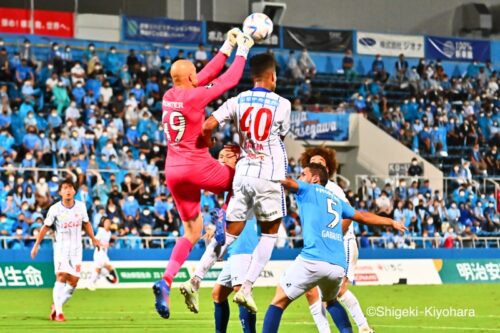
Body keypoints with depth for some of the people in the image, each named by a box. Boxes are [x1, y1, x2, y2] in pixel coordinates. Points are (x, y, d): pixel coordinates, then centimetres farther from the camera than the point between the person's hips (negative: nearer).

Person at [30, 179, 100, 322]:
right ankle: (58, 311, -14)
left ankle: (57, 306, 16)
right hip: (61, 247, -3)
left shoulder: (81, 206, -2)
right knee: (62, 276, -18)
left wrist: (93, 239, 8)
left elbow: (86, 223, 14)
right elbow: (46, 227, 0)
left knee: (73, 280, -3)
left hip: (76, 248, 3)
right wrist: (36, 244, -1)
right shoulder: (55, 209, -9)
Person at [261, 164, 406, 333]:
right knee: (330, 301, 32)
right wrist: (391, 222, 55)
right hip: (339, 266, 6)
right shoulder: (337, 200, 29)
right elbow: (364, 217, 41)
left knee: (279, 301, 0)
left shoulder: (308, 189, 14)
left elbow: (286, 181, -8)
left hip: (313, 260, -6)